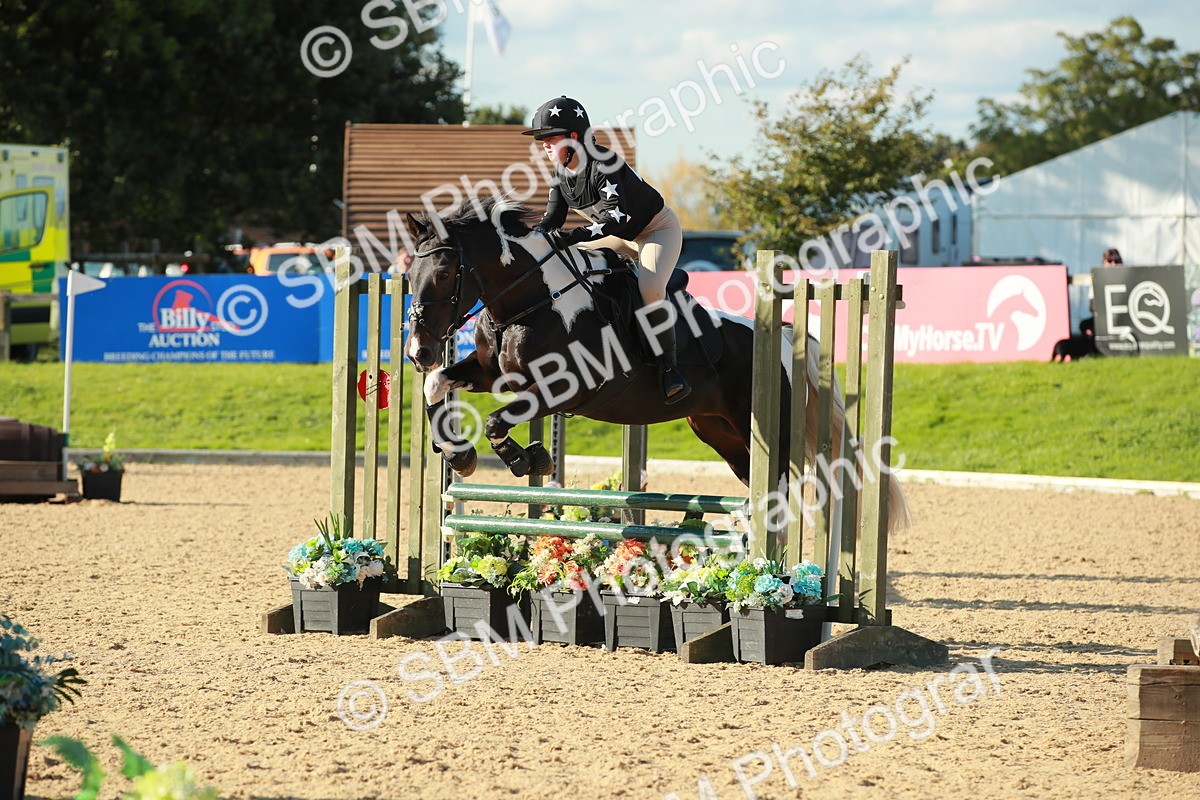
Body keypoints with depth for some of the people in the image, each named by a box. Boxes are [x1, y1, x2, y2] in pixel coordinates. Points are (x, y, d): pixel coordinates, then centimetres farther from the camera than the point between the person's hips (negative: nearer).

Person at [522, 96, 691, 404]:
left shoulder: (603, 164, -32)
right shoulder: (562, 174, -6)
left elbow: (618, 218, -41)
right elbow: (551, 222, -4)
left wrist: (571, 236, -51)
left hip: (659, 229, -9)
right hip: (620, 238, 9)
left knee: (649, 287, -33)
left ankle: (669, 369, -23)